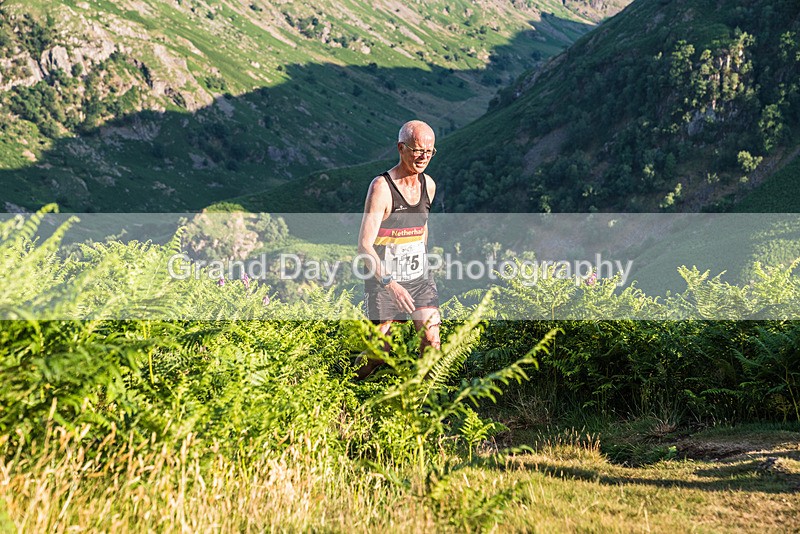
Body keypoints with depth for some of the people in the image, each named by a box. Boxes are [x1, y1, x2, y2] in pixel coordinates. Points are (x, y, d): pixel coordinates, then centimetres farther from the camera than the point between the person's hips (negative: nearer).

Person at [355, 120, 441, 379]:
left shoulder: (429, 185, 3)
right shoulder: (381, 187, -18)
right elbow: (364, 245, -23)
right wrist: (390, 284, -33)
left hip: (420, 279, 5)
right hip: (384, 280, -5)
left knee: (431, 340, -7)